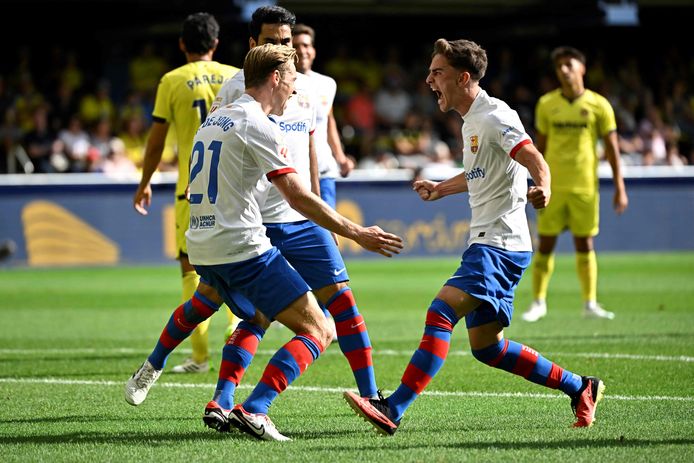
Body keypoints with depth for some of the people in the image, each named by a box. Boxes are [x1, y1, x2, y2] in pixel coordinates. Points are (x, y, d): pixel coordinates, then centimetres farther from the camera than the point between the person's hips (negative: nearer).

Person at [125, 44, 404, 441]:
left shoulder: (214, 119, 14)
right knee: (318, 331, -8)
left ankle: (150, 371, 49)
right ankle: (253, 410, -23)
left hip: (201, 245, 9)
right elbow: (298, 197, -18)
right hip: (243, 248, -9)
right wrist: (357, 234, -14)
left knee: (208, 298, 43)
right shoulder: (258, 126, -12)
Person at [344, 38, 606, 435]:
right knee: (487, 347, 10)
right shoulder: (472, 120, 16)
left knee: (441, 313, -23)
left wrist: (543, 188, -47)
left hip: (499, 244, -10)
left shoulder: (494, 116, -13)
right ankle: (580, 388, 21)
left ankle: (392, 411, -30)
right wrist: (442, 189, 46)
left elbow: (534, 160, -27)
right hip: (487, 243, 10)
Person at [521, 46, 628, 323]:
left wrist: (619, 188, -2)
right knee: (546, 244, 1)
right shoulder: (547, 104, 4)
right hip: (553, 185, 1)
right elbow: (541, 146, 11)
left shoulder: (598, 105, -1)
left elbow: (612, 149, 1)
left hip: (585, 186, -1)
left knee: (585, 245, 2)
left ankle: (590, 303, 9)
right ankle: (538, 302, 9)